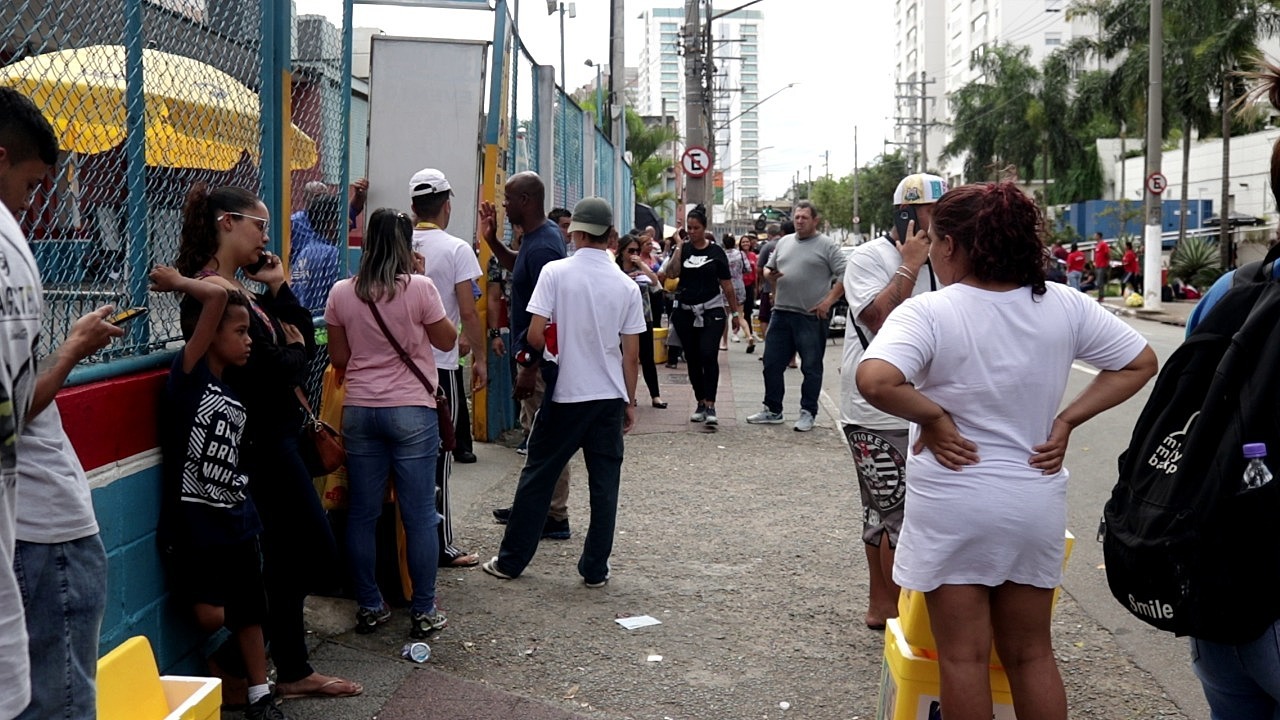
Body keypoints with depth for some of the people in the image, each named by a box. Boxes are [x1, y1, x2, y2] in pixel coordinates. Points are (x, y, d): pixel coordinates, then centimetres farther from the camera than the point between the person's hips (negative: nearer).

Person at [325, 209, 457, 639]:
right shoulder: (420, 288, -9)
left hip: (359, 411, 3)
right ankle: (424, 612, 8)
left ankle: (369, 607, 18)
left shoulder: (341, 293, 1)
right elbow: (447, 341, 3)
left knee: (362, 513, 10)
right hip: (412, 410, -3)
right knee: (419, 514, 3)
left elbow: (338, 358, 7)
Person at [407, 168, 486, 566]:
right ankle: (440, 547, 5)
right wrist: (479, 357, 0)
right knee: (438, 458, 2)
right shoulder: (456, 249, -9)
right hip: (441, 365, -4)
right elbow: (468, 312, -11)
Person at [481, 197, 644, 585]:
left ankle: (511, 561, 16)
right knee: (604, 483, 8)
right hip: (611, 395, 2)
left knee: (538, 477, 8)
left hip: (565, 393, -2)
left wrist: (534, 360, 9)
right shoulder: (626, 285, 0)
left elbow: (535, 336, -13)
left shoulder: (555, 272, -9)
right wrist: (629, 401, 13)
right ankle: (595, 569, 13)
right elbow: (631, 352, 2)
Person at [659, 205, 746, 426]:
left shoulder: (715, 251, 1)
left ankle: (710, 405, -17)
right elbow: (671, 273, -10)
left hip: (711, 312, -3)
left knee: (709, 356, -15)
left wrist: (735, 313, 5)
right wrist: (679, 247, -13)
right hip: (686, 312, 3)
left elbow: (726, 284, 4)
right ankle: (700, 403, 19)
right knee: (692, 359, 8)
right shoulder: (683, 249, 6)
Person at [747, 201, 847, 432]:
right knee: (772, 363, 9)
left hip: (811, 317, -5)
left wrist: (829, 300, -14)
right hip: (781, 313, 6)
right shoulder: (783, 242, 15)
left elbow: (844, 275, -7)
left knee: (811, 367, 2)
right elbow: (768, 268, 22)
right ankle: (772, 410, 21)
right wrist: (770, 275, -2)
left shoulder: (827, 246, -3)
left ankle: (808, 413, 11)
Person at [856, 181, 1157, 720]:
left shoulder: (927, 313, -16)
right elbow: (1140, 363, 6)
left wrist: (933, 416, -16)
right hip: (1036, 501, 4)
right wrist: (1067, 419, 3)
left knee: (963, 657, 8)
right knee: (1032, 654, 17)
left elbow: (875, 380, -33)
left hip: (951, 505, -4)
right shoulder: (1064, 306, -2)